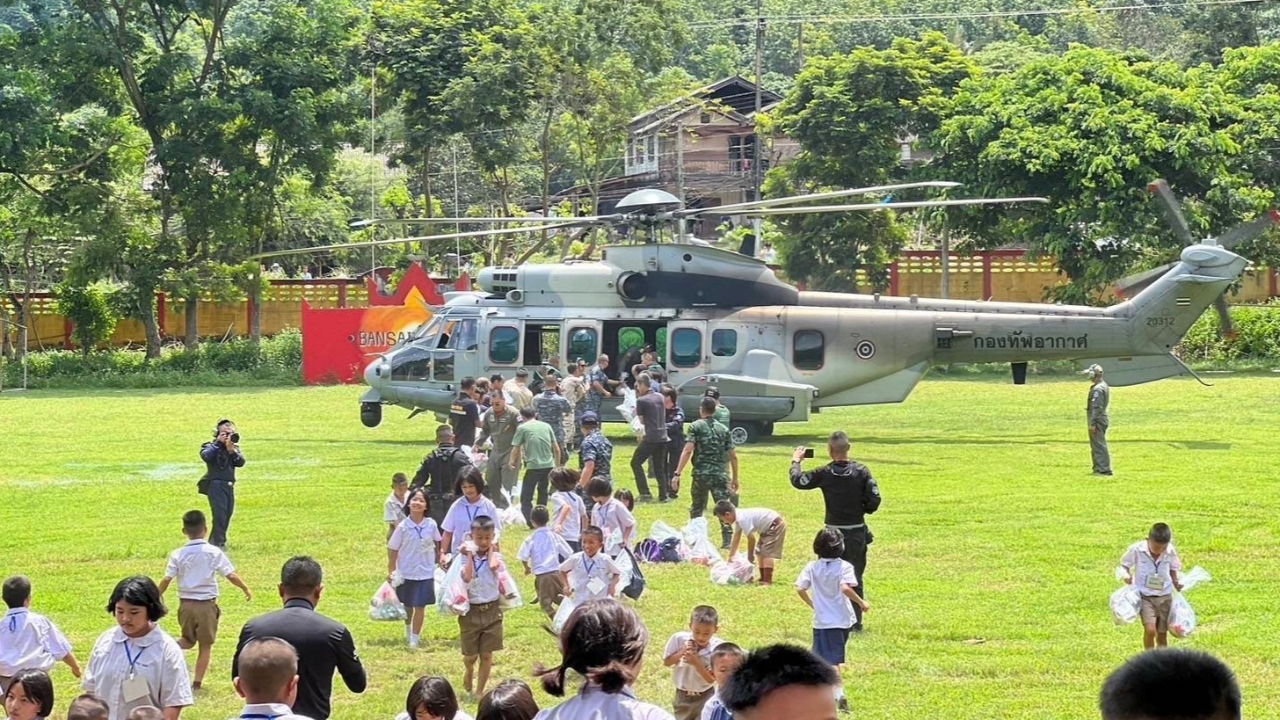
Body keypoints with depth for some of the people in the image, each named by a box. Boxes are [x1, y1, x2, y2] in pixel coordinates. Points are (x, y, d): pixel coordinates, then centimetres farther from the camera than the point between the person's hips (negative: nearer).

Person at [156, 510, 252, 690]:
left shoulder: (178, 555, -3)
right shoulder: (214, 553, -6)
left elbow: (166, 580, -6)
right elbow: (231, 575, -6)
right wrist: (245, 588, 10)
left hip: (186, 604, 2)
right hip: (207, 604, -2)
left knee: (188, 640, 22)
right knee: (205, 645, 8)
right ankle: (197, 682, 3)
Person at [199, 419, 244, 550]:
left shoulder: (234, 448, 14)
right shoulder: (211, 447, 0)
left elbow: (241, 462, -1)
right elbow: (205, 456, -22)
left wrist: (231, 450, -15)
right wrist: (218, 443, -15)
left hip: (229, 486, 6)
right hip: (216, 484, -6)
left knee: (227, 515, 10)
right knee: (219, 514, -16)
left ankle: (213, 542, 24)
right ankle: (218, 543, -15)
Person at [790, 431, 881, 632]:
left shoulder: (825, 473, -10)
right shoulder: (861, 472, -6)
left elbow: (797, 481, -3)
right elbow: (874, 499, -8)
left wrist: (796, 461, 16)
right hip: (857, 532, 1)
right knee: (856, 578, 10)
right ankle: (856, 622, 11)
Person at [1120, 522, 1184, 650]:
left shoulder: (1170, 551, -8)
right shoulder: (1137, 550, -15)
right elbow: (1124, 565, 0)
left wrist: (1176, 583, -8)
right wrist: (1127, 576, -20)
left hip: (1165, 596, 3)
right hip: (1145, 596, -3)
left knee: (1162, 635, 9)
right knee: (1150, 630, -20)